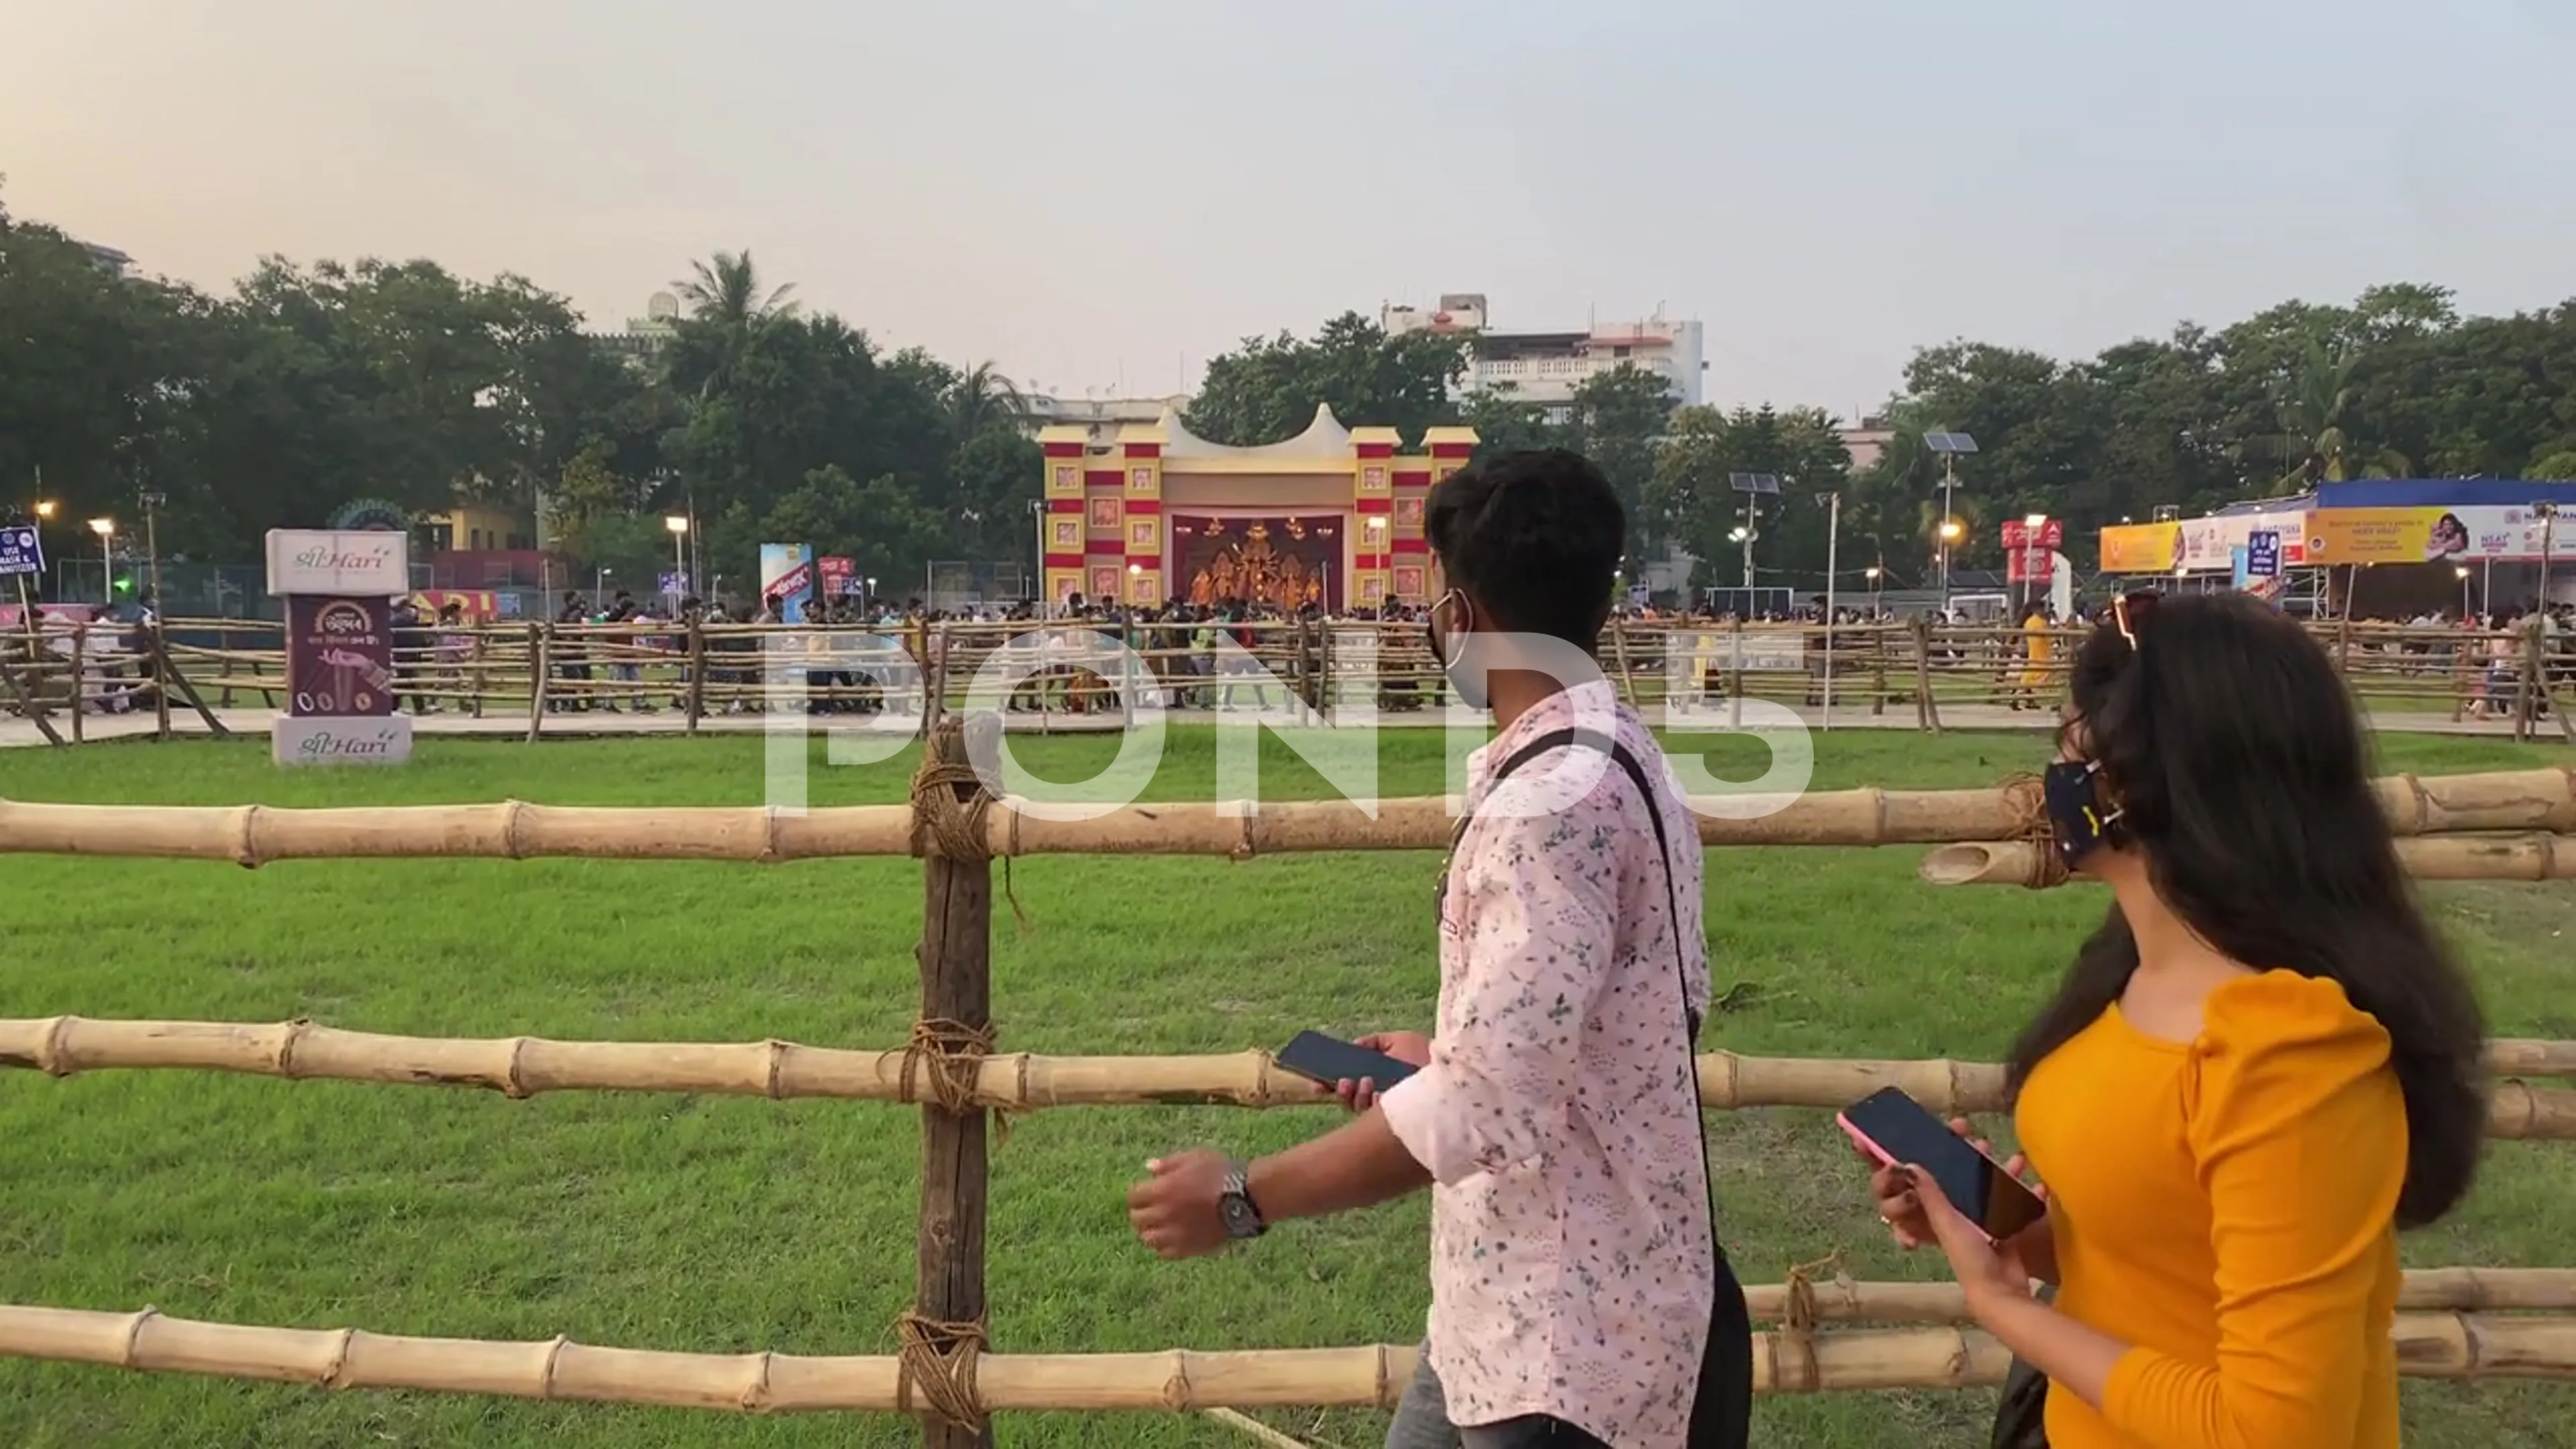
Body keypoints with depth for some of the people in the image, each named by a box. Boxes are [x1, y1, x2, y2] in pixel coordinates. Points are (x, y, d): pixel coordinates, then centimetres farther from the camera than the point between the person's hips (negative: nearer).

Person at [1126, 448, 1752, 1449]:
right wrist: (1445, 1058, 18)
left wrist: (1245, 1199, -21)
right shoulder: (1613, 755, 7)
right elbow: (1638, 1007, 16)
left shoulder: (1549, 798, -25)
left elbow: (1487, 1108, -29)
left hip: (1567, 1326, -9)